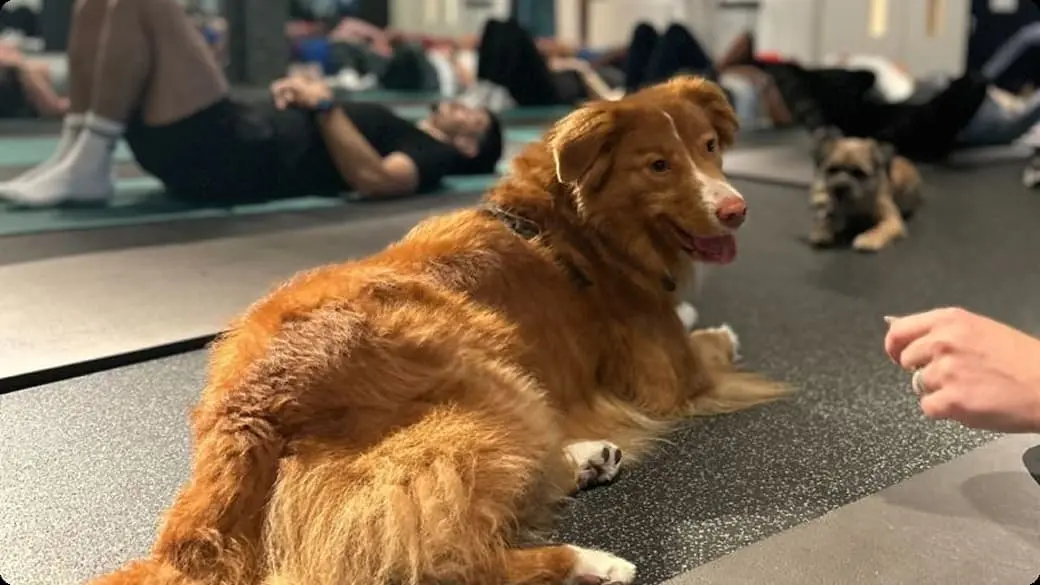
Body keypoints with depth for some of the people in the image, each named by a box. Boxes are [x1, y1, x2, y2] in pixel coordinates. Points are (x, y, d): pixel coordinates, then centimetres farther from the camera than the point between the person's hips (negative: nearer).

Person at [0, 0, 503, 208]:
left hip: (228, 158, -9)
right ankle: (80, 157, -5)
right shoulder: (397, 133, 32)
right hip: (229, 136, 9)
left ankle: (89, 161, -16)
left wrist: (325, 103, -9)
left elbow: (372, 179, -18)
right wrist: (298, 94, 11)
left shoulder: (430, 154, 5)